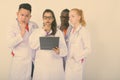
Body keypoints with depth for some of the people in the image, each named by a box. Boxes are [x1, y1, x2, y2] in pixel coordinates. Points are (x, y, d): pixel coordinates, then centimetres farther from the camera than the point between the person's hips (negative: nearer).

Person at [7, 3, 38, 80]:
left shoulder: (34, 25, 4)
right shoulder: (13, 28, -6)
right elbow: (10, 44, -19)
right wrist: (21, 34, -23)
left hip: (34, 60, 3)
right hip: (20, 62, -3)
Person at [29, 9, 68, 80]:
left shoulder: (59, 32, 3)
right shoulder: (37, 32, 6)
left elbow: (65, 51, 0)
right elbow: (33, 46, -10)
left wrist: (59, 51, -22)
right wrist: (43, 32, -8)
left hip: (56, 66, 0)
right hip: (41, 66, 0)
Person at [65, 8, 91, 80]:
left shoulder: (83, 31, -12)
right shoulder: (72, 31, 9)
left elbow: (88, 49, -14)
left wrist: (76, 57, -14)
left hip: (77, 63, -6)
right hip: (69, 62, 6)